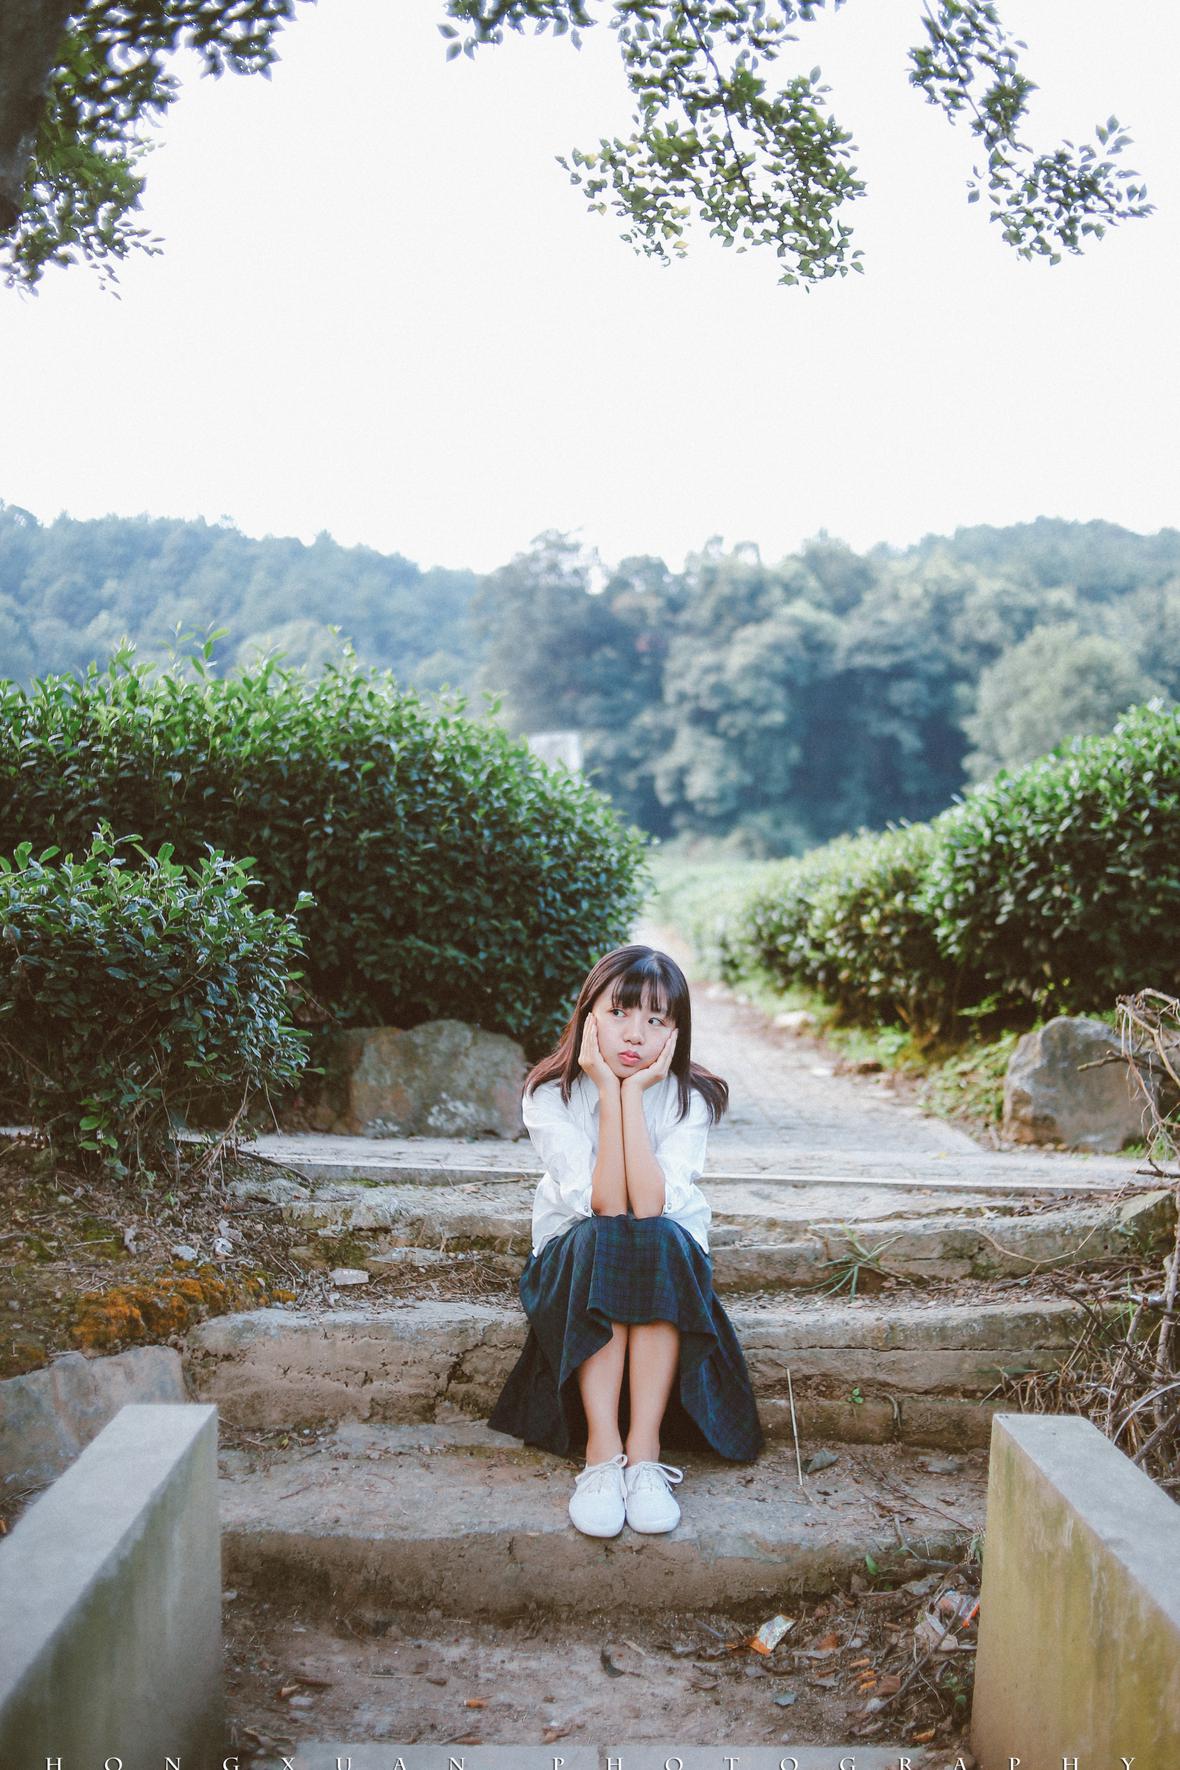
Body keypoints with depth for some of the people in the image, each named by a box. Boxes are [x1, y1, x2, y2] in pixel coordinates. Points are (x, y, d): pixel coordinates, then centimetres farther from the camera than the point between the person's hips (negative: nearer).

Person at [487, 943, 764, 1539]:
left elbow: (652, 1207, -28)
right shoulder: (551, 1097, -14)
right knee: (600, 1241, -34)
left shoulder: (689, 1097, -13)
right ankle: (601, 1449, -34)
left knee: (659, 1241, -33)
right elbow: (601, 1210, -26)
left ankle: (645, 1446, -33)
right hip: (572, 1264, 0)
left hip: (672, 1265, 1)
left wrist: (633, 1093, -29)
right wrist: (609, 1093, -28)